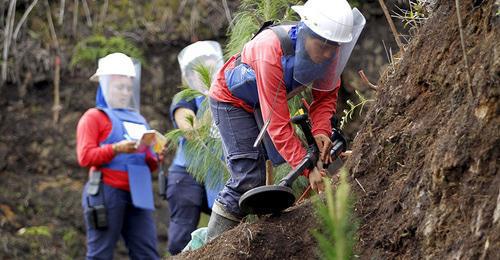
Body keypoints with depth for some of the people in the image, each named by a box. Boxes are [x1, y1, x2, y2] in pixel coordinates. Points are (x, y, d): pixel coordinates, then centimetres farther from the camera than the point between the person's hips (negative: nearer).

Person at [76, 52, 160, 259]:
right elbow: (85, 157, -8)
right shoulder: (94, 117, 6)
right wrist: (116, 149, -19)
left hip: (137, 195, 6)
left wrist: (155, 156, 1)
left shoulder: (137, 120, 24)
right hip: (107, 192, -6)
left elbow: (149, 166, 24)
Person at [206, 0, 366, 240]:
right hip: (231, 101, -7)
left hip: (263, 101, 7)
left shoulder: (328, 50, -23)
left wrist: (321, 129, -25)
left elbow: (327, 94, -5)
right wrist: (308, 168, -42)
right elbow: (277, 124, -40)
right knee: (250, 178, -16)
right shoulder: (271, 52, -42)